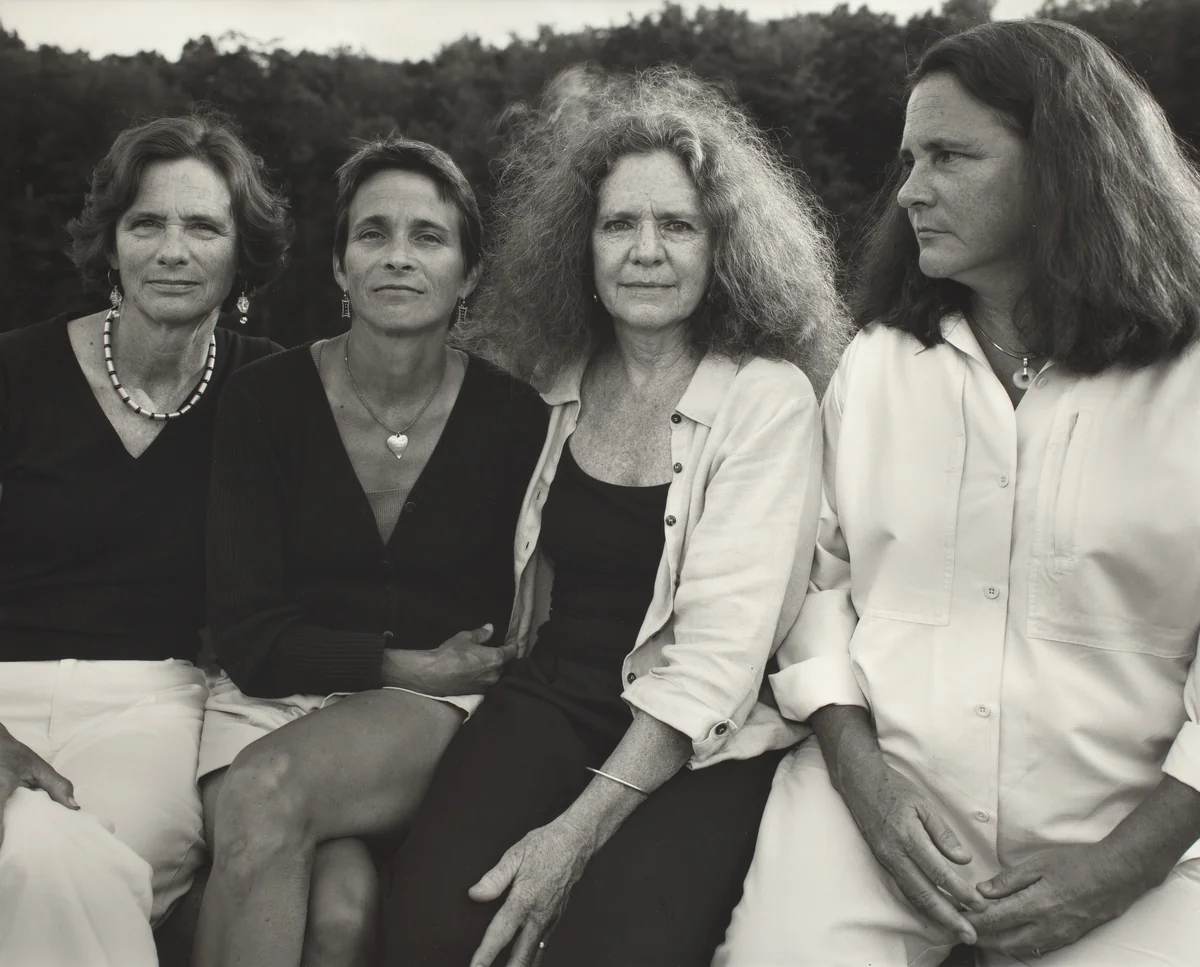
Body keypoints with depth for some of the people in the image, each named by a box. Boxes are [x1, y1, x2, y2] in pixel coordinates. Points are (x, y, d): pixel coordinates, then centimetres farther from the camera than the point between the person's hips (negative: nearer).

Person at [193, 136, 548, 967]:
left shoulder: (515, 419, -2)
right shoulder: (266, 399, -2)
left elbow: (510, 629, 6)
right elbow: (245, 632, -4)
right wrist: (407, 665, -9)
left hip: (440, 711, 0)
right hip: (278, 693, 1)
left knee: (266, 790, -32)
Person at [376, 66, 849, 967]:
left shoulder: (768, 399, -7)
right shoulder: (561, 387, 8)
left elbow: (717, 654, -14)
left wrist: (579, 829, -20)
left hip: (701, 745, -3)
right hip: (550, 701, 3)